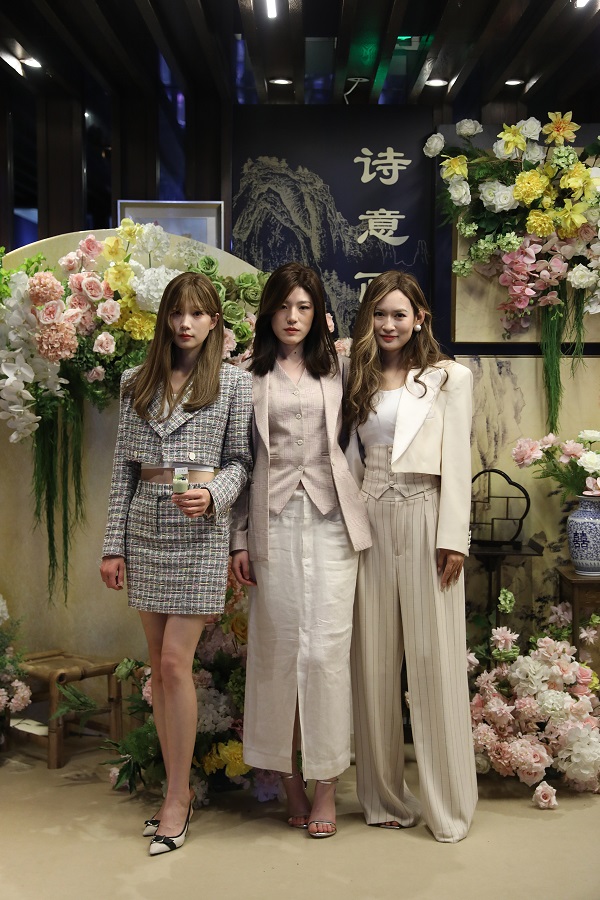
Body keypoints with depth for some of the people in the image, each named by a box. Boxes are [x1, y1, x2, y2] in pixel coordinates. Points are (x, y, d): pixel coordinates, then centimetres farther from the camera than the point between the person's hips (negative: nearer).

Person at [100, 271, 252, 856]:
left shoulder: (234, 382, 2)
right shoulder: (137, 383, 11)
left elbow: (240, 461, 3)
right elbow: (124, 466, 10)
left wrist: (212, 495, -17)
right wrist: (113, 543, 7)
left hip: (200, 528, -4)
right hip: (145, 526, 4)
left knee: (175, 661, -7)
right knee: (158, 665, 8)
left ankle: (177, 796, 7)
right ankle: (179, 788, 21)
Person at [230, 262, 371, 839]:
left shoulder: (335, 370, 11)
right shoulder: (250, 376, 7)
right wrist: (239, 539, 2)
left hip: (330, 518, 1)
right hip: (274, 522, 0)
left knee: (327, 648, -1)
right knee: (278, 648, 4)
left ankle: (326, 785, 10)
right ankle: (289, 780, 17)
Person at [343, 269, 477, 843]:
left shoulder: (450, 378, 3)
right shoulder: (359, 381, 14)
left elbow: (457, 462, -3)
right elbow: (351, 457, 12)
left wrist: (453, 537, -8)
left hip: (424, 521, -3)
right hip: (369, 522, 3)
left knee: (434, 658, 0)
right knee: (373, 657, 7)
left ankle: (447, 805, 13)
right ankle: (384, 796, 20)